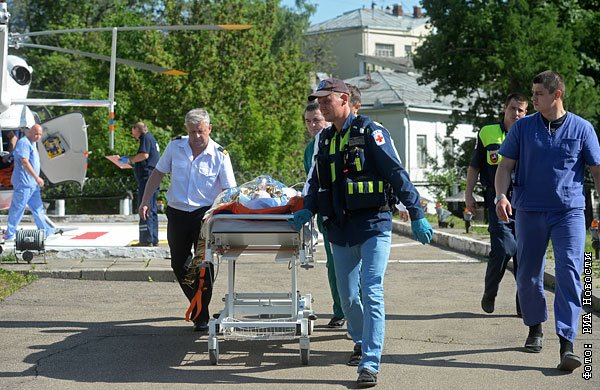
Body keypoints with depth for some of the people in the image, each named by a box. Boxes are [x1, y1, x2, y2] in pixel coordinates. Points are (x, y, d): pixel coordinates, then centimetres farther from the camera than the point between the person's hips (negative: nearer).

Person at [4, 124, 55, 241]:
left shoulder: (32, 144, 17)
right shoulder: (24, 143, -14)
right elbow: (24, 162, -22)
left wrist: (36, 179, 22)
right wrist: (37, 177, -22)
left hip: (32, 183, 10)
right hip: (23, 183, -10)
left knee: (38, 208, 14)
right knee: (17, 209, -5)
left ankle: (46, 231, 20)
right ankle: (9, 235, 1)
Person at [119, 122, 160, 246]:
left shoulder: (146, 137, -6)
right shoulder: (151, 138, 24)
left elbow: (144, 155, -20)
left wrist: (129, 159, -8)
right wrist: (131, 161, 22)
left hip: (147, 178, -10)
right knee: (152, 210, 12)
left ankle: (146, 239, -14)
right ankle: (153, 239, 14)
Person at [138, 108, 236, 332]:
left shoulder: (219, 155, -7)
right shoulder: (175, 147, 2)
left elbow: (229, 191, -8)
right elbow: (157, 174, 12)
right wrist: (146, 201, 2)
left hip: (205, 214, -3)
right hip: (177, 213, 4)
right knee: (178, 265, 10)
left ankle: (201, 316, 5)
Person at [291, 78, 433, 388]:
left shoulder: (369, 132, -8)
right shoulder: (325, 140, 13)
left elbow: (396, 174, -12)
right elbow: (316, 183, 22)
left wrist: (417, 215, -15)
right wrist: (307, 210, 4)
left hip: (373, 226, -6)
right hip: (340, 231, 7)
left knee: (371, 293, -12)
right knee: (347, 295, 13)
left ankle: (370, 364, -11)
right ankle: (361, 343, 37)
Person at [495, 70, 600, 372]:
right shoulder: (522, 127, 6)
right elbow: (506, 165, 7)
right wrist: (501, 195, -10)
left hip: (569, 212, -2)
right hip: (529, 211, 2)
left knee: (569, 273, -12)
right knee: (528, 275, 8)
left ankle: (566, 344, -14)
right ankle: (535, 328, 31)